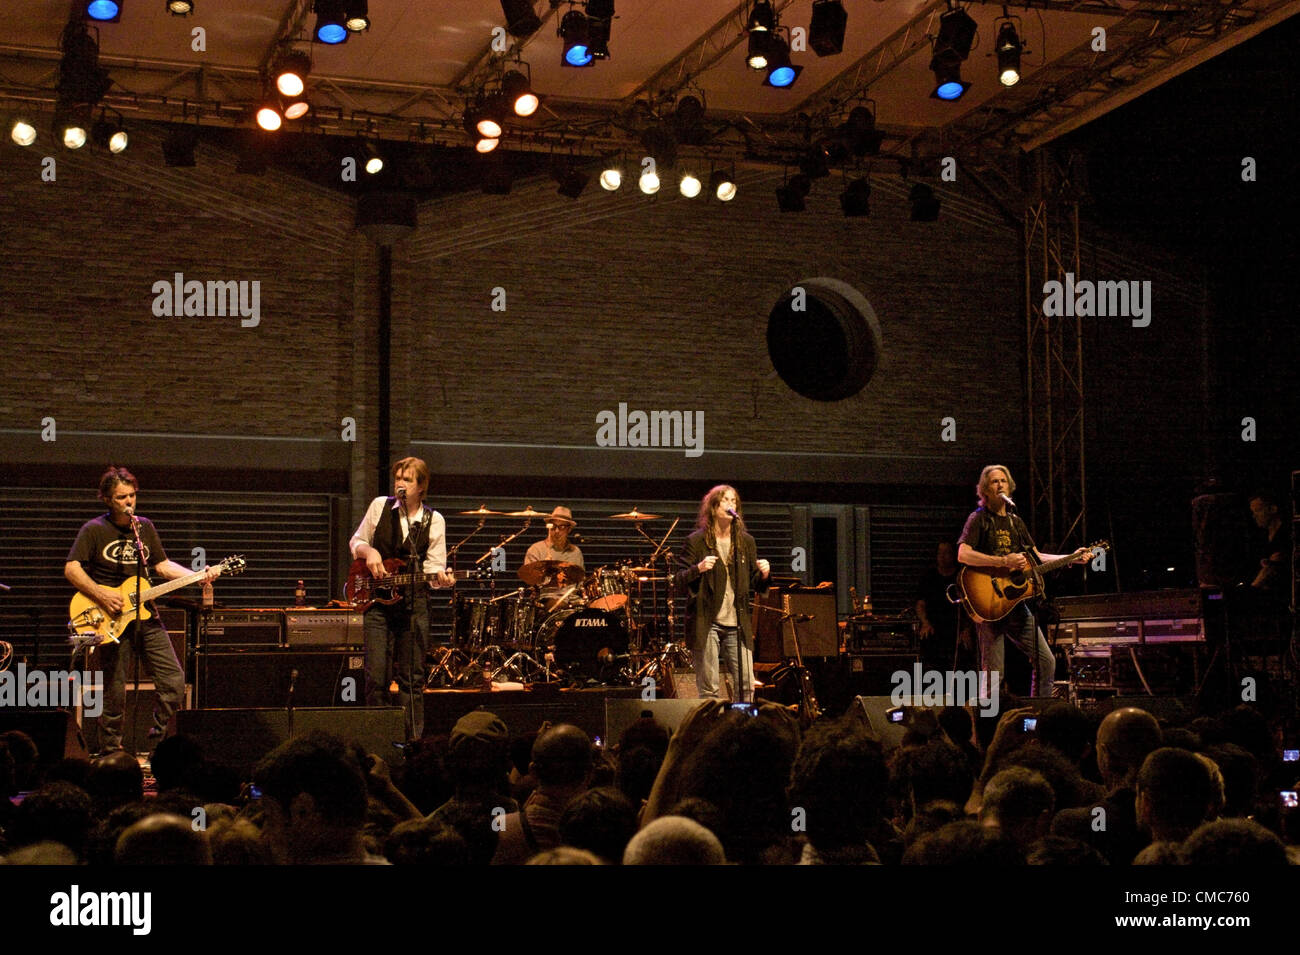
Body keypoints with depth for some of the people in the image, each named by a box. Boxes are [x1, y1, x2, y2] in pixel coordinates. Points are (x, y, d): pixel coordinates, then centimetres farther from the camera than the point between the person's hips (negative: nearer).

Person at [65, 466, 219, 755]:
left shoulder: (145, 527, 13)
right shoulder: (94, 530, -3)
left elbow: (162, 565, 17)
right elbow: (71, 569, -9)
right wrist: (101, 595, -20)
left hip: (145, 615, 5)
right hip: (113, 618, -5)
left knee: (174, 681, -2)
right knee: (114, 692, -3)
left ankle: (157, 744, 13)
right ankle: (110, 753, 12)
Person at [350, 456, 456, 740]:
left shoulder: (434, 520, 3)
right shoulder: (379, 506, 5)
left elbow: (434, 566, 2)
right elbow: (356, 541, 15)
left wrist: (440, 577, -20)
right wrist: (369, 552, -6)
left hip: (413, 602, -1)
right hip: (377, 600, 1)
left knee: (410, 676, 1)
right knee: (376, 675, -4)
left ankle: (413, 739, 7)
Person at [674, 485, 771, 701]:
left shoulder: (746, 541, 12)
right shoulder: (696, 541, 0)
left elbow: (753, 584, 17)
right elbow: (679, 580, -3)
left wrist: (763, 574, -4)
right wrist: (699, 569, -20)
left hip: (738, 624, 3)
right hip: (706, 623, -3)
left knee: (746, 685, -1)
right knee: (709, 688, -2)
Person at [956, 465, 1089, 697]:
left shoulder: (1015, 522, 18)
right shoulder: (979, 519, -3)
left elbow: (1036, 557, 23)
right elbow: (963, 554, -18)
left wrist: (1072, 558, 14)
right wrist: (1004, 562, -23)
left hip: (1015, 603, 7)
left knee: (1046, 661, 5)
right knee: (994, 673, -10)